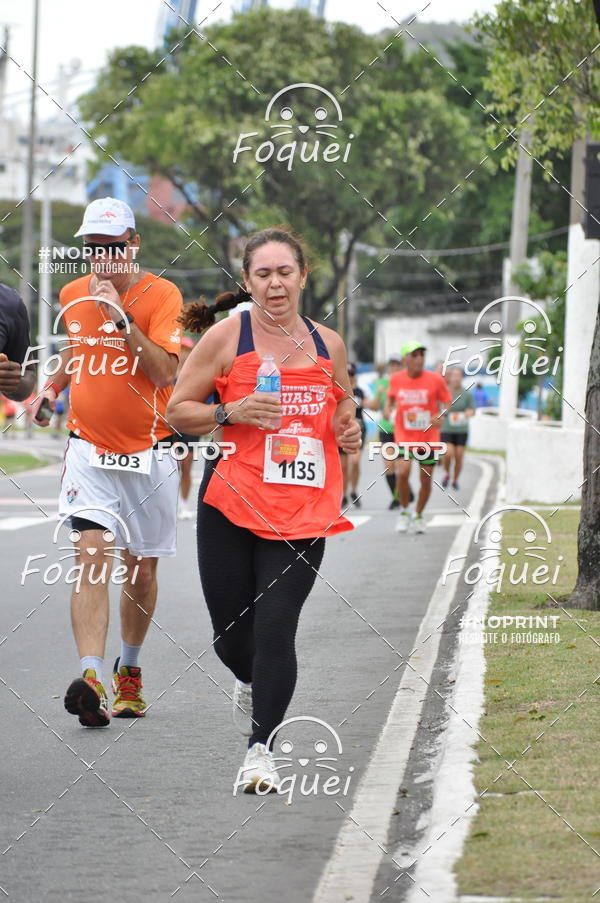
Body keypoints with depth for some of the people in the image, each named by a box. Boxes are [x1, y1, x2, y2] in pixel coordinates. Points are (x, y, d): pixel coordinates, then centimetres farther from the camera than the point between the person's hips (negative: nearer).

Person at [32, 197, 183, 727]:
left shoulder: (161, 295, -8)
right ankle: (91, 680, -28)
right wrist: (54, 387, 17)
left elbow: (165, 372, -21)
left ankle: (129, 669, 33)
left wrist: (122, 315, -24)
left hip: (148, 454, -1)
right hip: (89, 449, 2)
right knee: (92, 556, -17)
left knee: (141, 570, 10)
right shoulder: (74, 295, 6)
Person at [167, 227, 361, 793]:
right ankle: (250, 682, 41)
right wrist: (231, 412, -14)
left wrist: (349, 432, 4)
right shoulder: (227, 335, 0)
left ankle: (261, 750, -5)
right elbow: (177, 411, 2)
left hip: (303, 512, 1)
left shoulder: (328, 345, 11)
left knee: (275, 628, -12)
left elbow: (343, 415, 27)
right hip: (231, 506, -1)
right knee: (231, 633, 6)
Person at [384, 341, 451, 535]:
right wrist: (388, 408, -3)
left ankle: (418, 515, 29)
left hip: (429, 437, 0)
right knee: (403, 473, -20)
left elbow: (447, 402, 1)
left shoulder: (435, 379, -7)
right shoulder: (396, 379, -2)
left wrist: (440, 415, -19)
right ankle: (404, 512, 3)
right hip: (404, 436, 0)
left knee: (426, 479, 5)